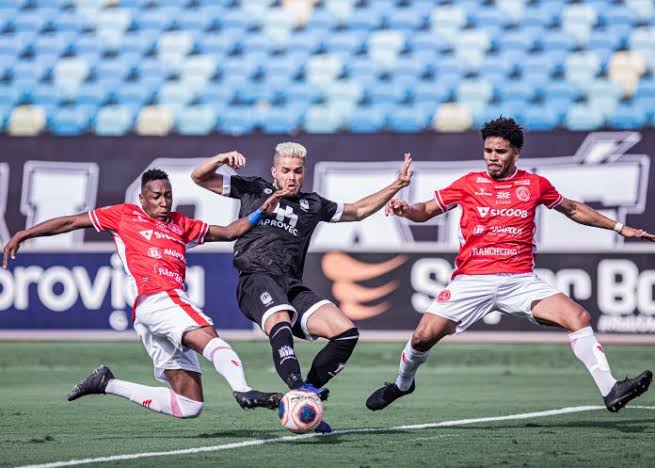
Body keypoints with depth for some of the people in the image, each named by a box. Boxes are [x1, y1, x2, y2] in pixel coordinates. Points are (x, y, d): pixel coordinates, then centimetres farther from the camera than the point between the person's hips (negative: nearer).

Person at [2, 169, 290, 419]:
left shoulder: (180, 225, 28)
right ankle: (243, 392, -55)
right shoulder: (125, 215, 14)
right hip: (155, 299, -7)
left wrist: (260, 212, 15)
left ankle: (108, 384, 12)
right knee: (209, 338, -32)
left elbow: (228, 232, 30)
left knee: (189, 406, 1)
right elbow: (70, 222, 18)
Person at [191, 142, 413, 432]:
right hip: (256, 279, -5)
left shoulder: (313, 205, 25)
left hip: (292, 286, 5)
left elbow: (358, 211, 38)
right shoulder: (253, 189, 17)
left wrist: (397, 186, 31)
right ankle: (299, 391, -53)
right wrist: (221, 159, -3)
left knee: (346, 332, -16)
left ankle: (309, 392, -6)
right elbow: (199, 177, 18)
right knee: (281, 322, -38)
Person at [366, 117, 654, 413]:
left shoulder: (534, 184, 9)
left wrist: (619, 227, 25)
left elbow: (573, 209, 24)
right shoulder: (469, 183, 7)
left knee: (579, 318, -18)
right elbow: (426, 211, 11)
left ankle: (610, 391, -14)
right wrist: (404, 209, -12)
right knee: (424, 336, -11)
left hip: (520, 280, 1)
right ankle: (402, 384, 20)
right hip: (471, 279, 0)